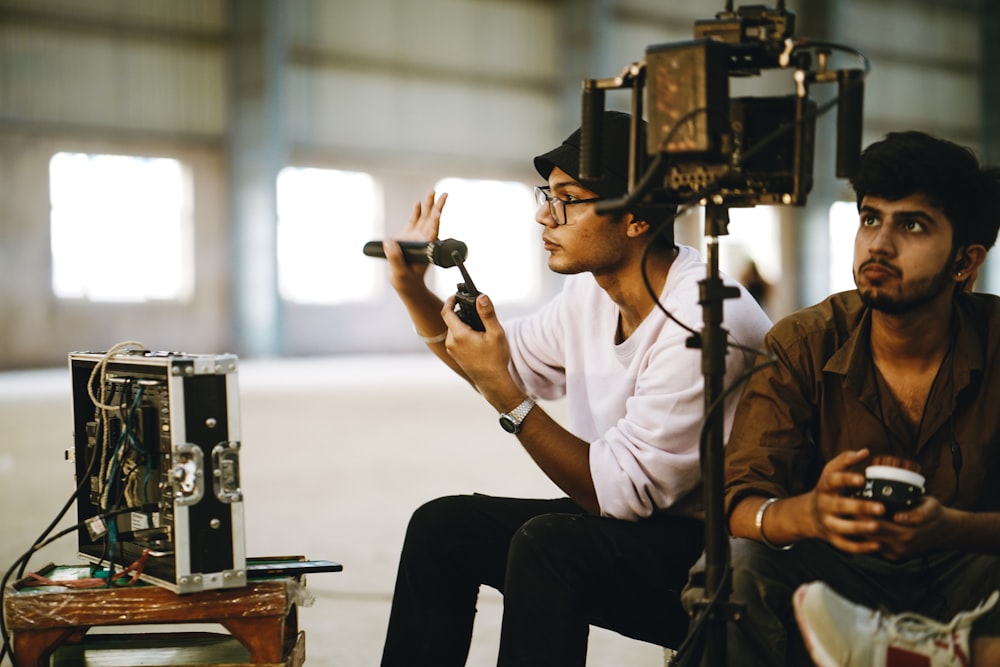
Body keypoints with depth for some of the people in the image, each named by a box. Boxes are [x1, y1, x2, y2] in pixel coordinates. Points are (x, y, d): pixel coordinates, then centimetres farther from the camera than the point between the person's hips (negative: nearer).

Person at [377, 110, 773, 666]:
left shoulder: (703, 323, -25)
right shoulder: (593, 292, 2)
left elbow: (624, 490, -24)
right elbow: (514, 359, 21)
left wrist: (503, 392, -26)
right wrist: (413, 290, 6)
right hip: (634, 512, 9)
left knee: (549, 543, -32)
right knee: (442, 526, 0)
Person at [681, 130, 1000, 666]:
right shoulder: (803, 346, -3)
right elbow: (738, 507, -11)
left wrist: (951, 528, -34)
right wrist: (810, 513, -35)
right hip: (843, 579, 1)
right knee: (730, 566, -30)